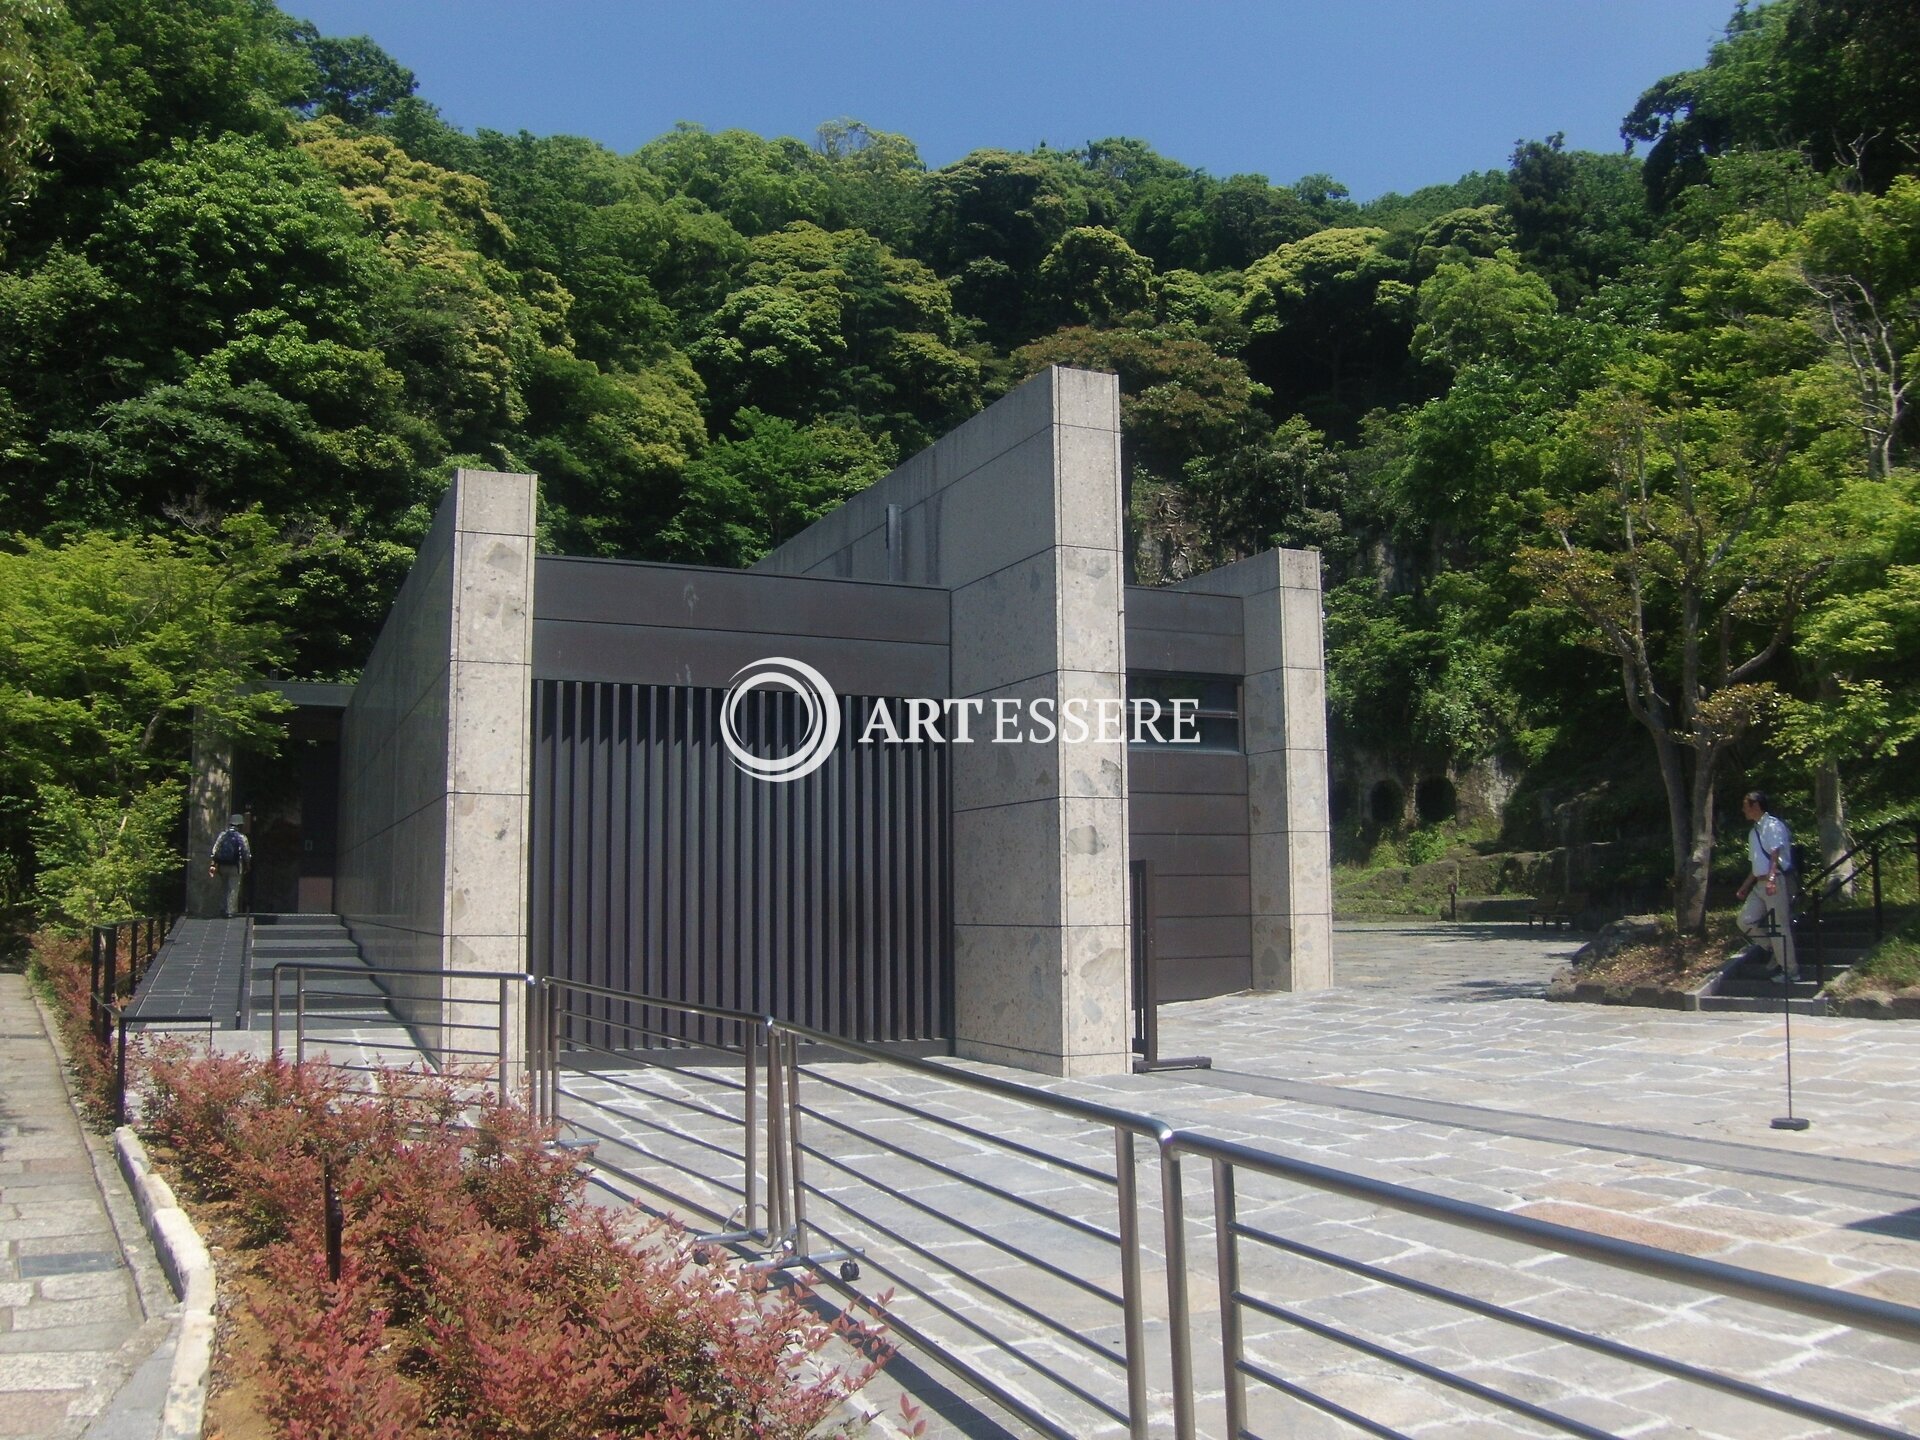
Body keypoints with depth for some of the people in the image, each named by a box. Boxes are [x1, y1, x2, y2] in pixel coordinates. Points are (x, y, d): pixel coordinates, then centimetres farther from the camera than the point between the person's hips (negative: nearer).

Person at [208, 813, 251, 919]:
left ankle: (223, 909, 20)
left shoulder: (221, 835, 3)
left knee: (224, 888, 19)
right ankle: (229, 911, -2)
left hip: (221, 866, 4)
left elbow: (214, 851, -1)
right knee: (233, 890, 1)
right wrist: (247, 867, 6)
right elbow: (246, 854, -6)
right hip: (234, 867, -4)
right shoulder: (241, 838, -7)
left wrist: (212, 865, 0)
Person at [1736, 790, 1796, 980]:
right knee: (1746, 920, 3)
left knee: (1779, 926, -5)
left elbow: (1775, 855, -19)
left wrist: (1771, 879, -30)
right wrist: (1745, 887, 24)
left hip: (1776, 882, -9)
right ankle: (1775, 950, 15)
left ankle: (1791, 970, 3)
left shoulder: (1773, 825, -8)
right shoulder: (1754, 831, 18)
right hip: (1760, 884, 9)